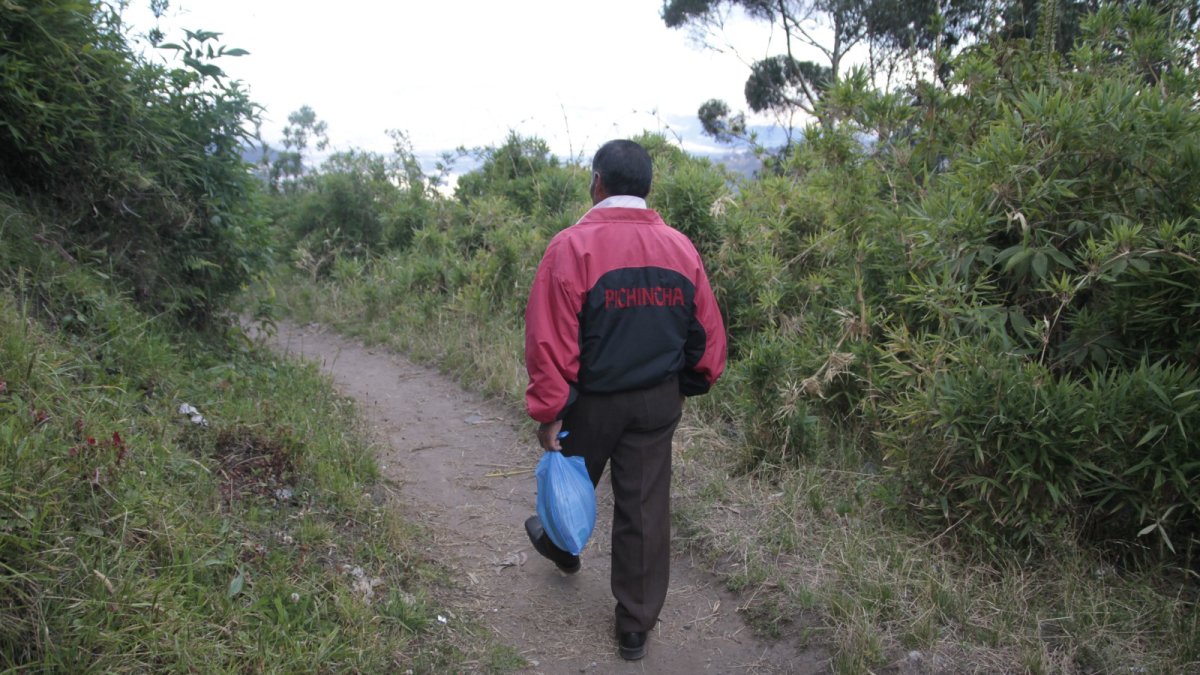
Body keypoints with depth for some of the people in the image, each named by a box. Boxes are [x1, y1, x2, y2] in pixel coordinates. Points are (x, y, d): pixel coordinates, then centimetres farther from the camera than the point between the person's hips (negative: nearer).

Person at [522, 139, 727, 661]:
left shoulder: (572, 246, -17)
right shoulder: (680, 247, -4)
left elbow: (550, 340, -19)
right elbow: (708, 334, 2)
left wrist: (549, 413, -11)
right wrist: (688, 384, 18)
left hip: (592, 400, -3)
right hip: (658, 401, 3)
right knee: (645, 510, 10)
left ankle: (562, 547, 54)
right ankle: (636, 627, 21)